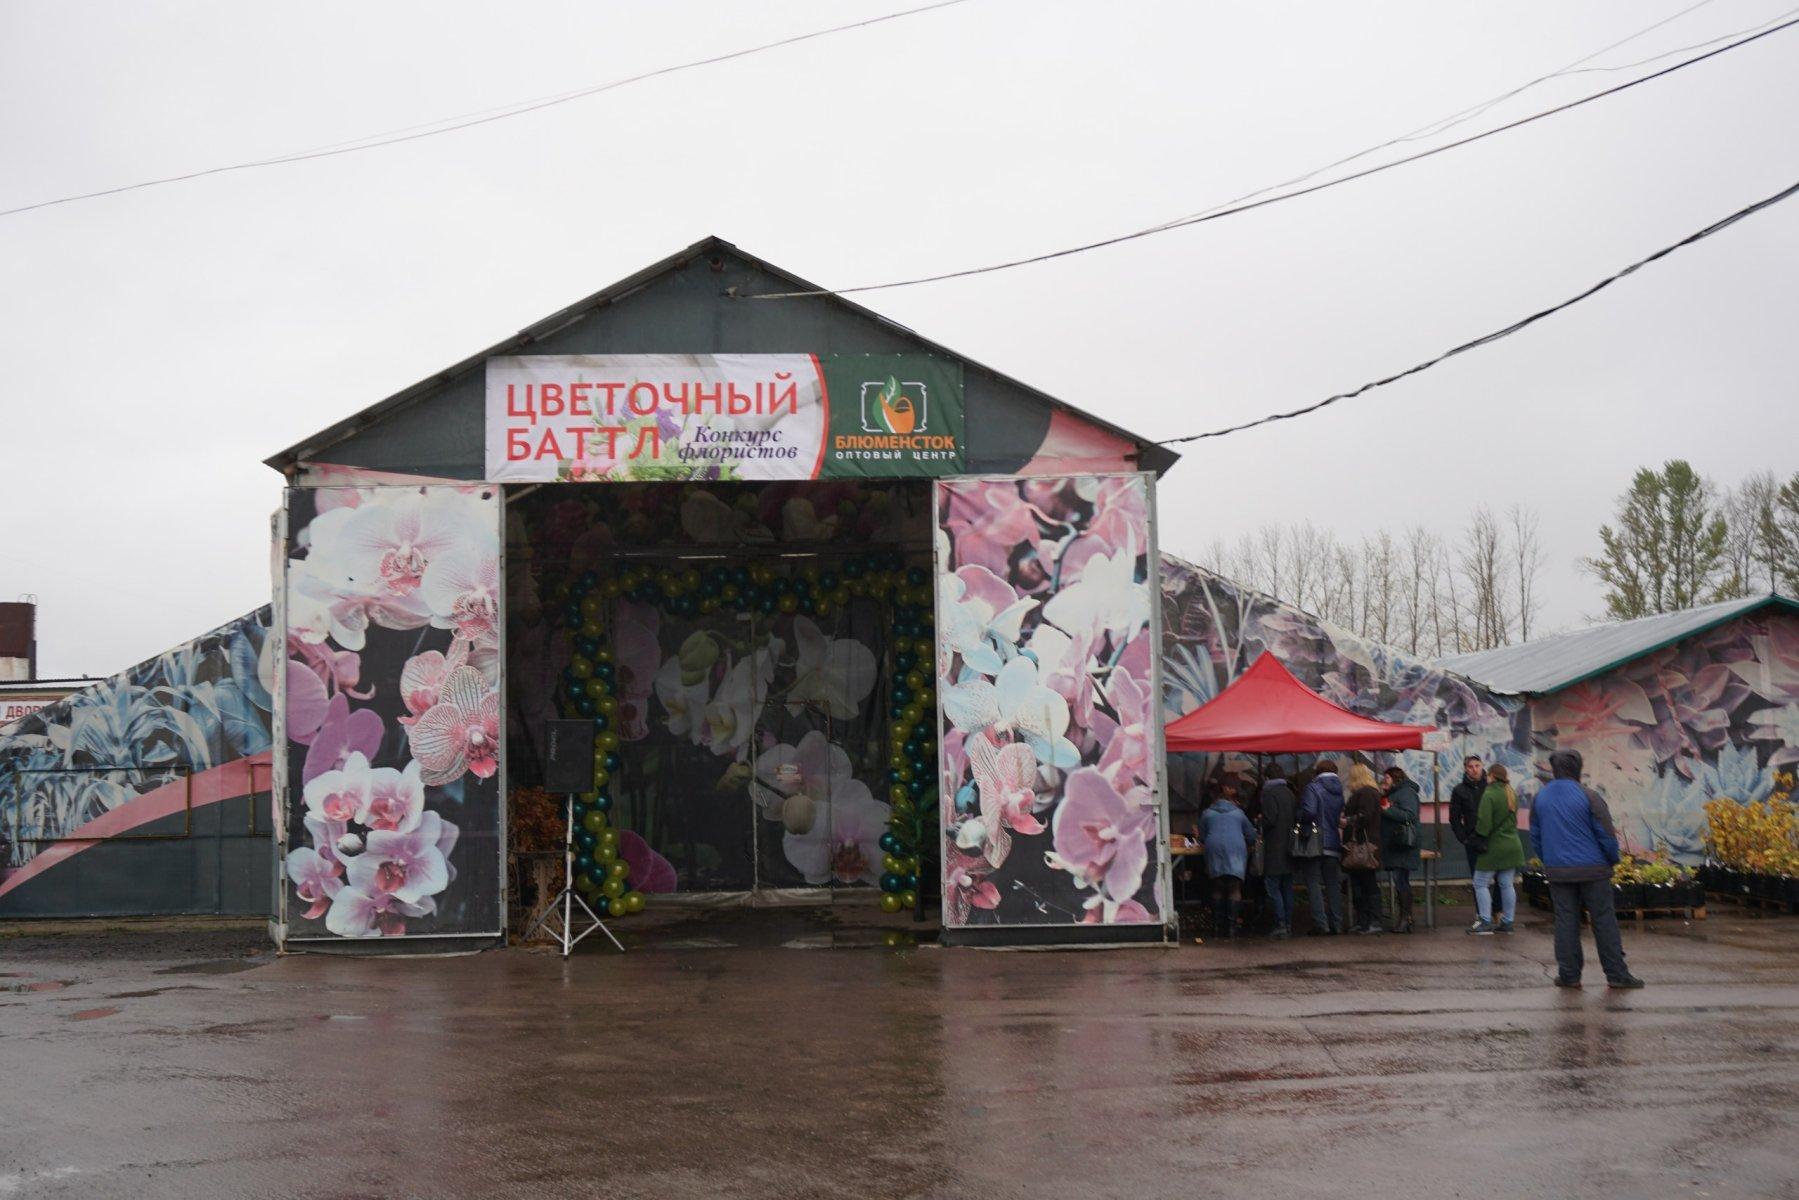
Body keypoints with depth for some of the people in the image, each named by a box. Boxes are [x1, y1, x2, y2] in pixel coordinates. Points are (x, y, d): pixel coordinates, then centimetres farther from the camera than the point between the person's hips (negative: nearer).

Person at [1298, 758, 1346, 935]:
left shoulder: (1313, 788, -10)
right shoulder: (1341, 790, 6)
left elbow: (1309, 812, -21)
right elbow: (1345, 815, 9)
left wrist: (1300, 820, -3)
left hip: (1315, 842, -5)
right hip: (1334, 843, 5)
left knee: (1313, 882, 0)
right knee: (1333, 883, 12)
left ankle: (1320, 923, -6)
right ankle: (1336, 923, 10)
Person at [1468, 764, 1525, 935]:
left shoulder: (1489, 795, -17)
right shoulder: (1512, 794, 9)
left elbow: (1484, 822, -20)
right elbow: (1513, 818, 15)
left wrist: (1480, 841, -11)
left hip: (1494, 847, -7)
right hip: (1512, 845, 8)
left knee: (1481, 883, 1)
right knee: (1507, 884, 11)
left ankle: (1485, 922, -3)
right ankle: (1507, 922, 14)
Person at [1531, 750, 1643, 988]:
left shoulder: (1540, 798, 5)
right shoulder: (1588, 797, -10)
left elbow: (1535, 837, 12)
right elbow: (1607, 834, -9)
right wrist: (1613, 861, 7)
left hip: (1557, 871, 4)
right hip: (1592, 870, -4)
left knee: (1565, 921, 7)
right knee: (1604, 920, 3)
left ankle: (1568, 975, 8)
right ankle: (1616, 974, 6)